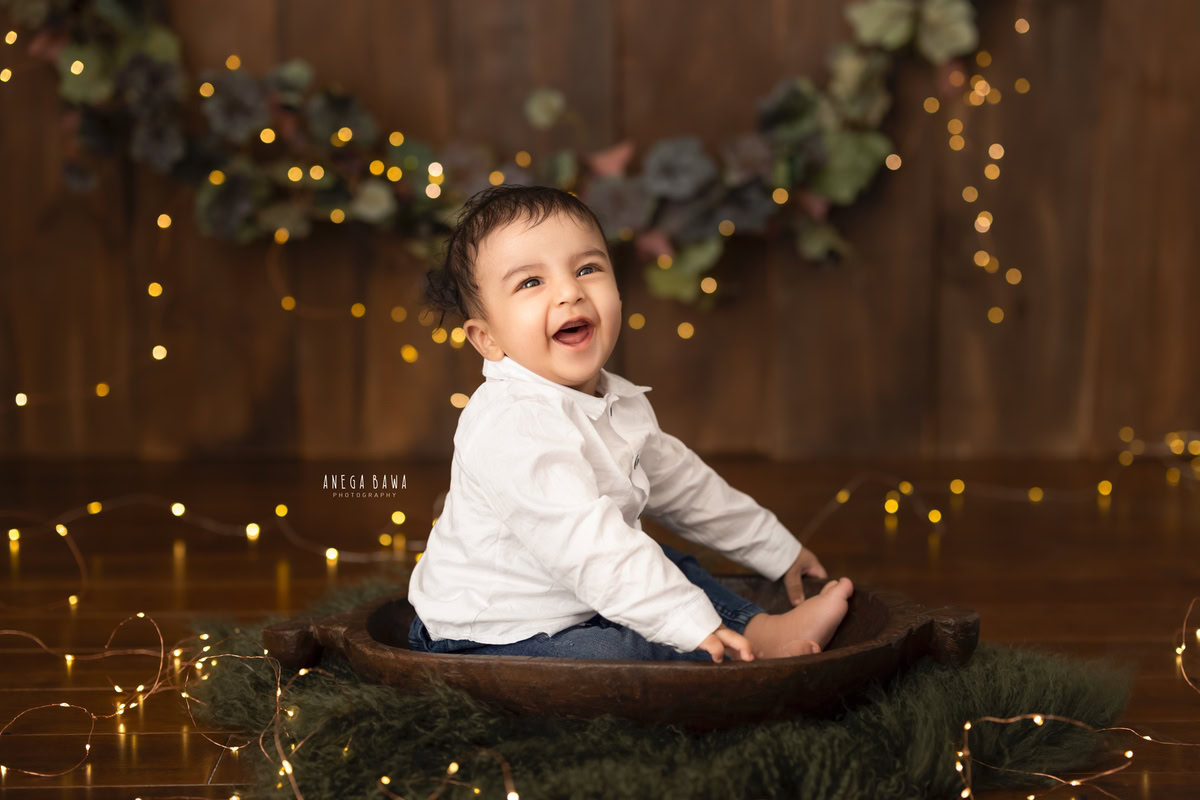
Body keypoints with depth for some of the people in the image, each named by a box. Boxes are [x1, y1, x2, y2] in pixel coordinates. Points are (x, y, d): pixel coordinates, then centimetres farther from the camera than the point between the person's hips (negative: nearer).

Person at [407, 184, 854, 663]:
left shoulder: (621, 403, 5)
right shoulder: (511, 426, -29)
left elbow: (683, 485, 20)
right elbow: (585, 544, -36)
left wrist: (780, 552, 28)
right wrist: (694, 627, -37)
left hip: (580, 608, 10)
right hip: (491, 638, -10)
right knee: (608, 653, -29)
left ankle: (764, 627, -2)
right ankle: (755, 639, -16)